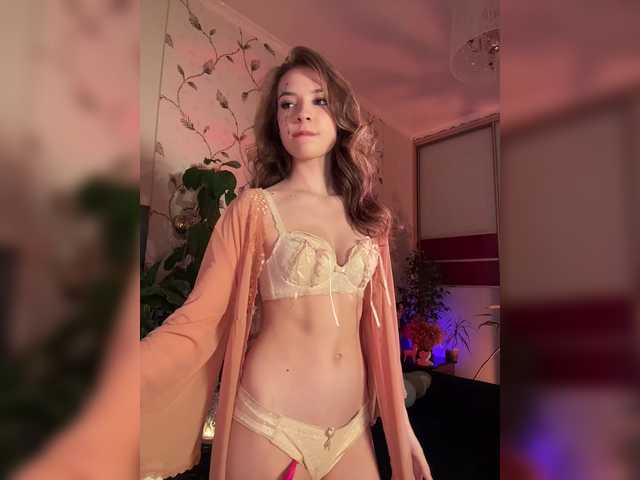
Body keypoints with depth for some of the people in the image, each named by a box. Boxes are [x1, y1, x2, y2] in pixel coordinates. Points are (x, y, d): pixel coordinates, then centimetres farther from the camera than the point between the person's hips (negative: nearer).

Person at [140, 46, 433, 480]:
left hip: (353, 430, 4)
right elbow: (199, 321, -11)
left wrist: (400, 421, 10)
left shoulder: (367, 216, 5)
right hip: (270, 426, -3)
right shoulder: (254, 208, -7)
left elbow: (378, 322, 8)